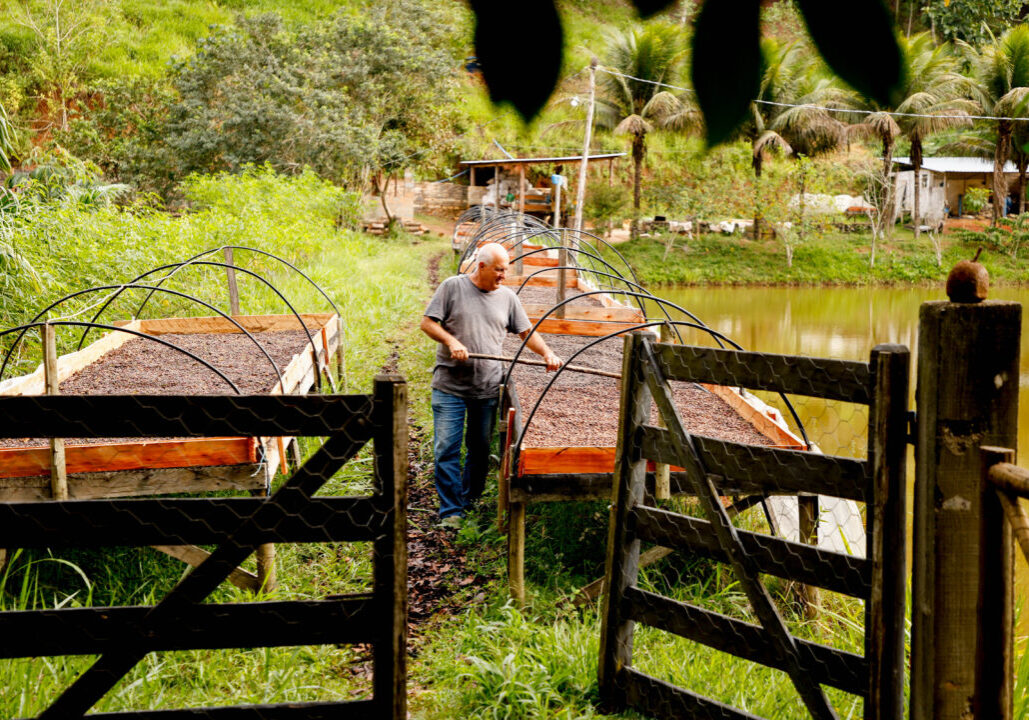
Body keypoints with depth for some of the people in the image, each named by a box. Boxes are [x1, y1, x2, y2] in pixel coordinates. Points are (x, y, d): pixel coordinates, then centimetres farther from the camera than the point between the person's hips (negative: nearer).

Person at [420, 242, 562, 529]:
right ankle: (450, 511, -1)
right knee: (446, 449, -6)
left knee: (480, 449, 10)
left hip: (487, 389, 3)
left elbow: (526, 332, 15)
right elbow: (428, 323, -2)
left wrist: (547, 354, -1)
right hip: (450, 386, -3)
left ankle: (470, 502, 26)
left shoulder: (507, 297, 9)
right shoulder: (452, 287, -1)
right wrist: (451, 341, -17)